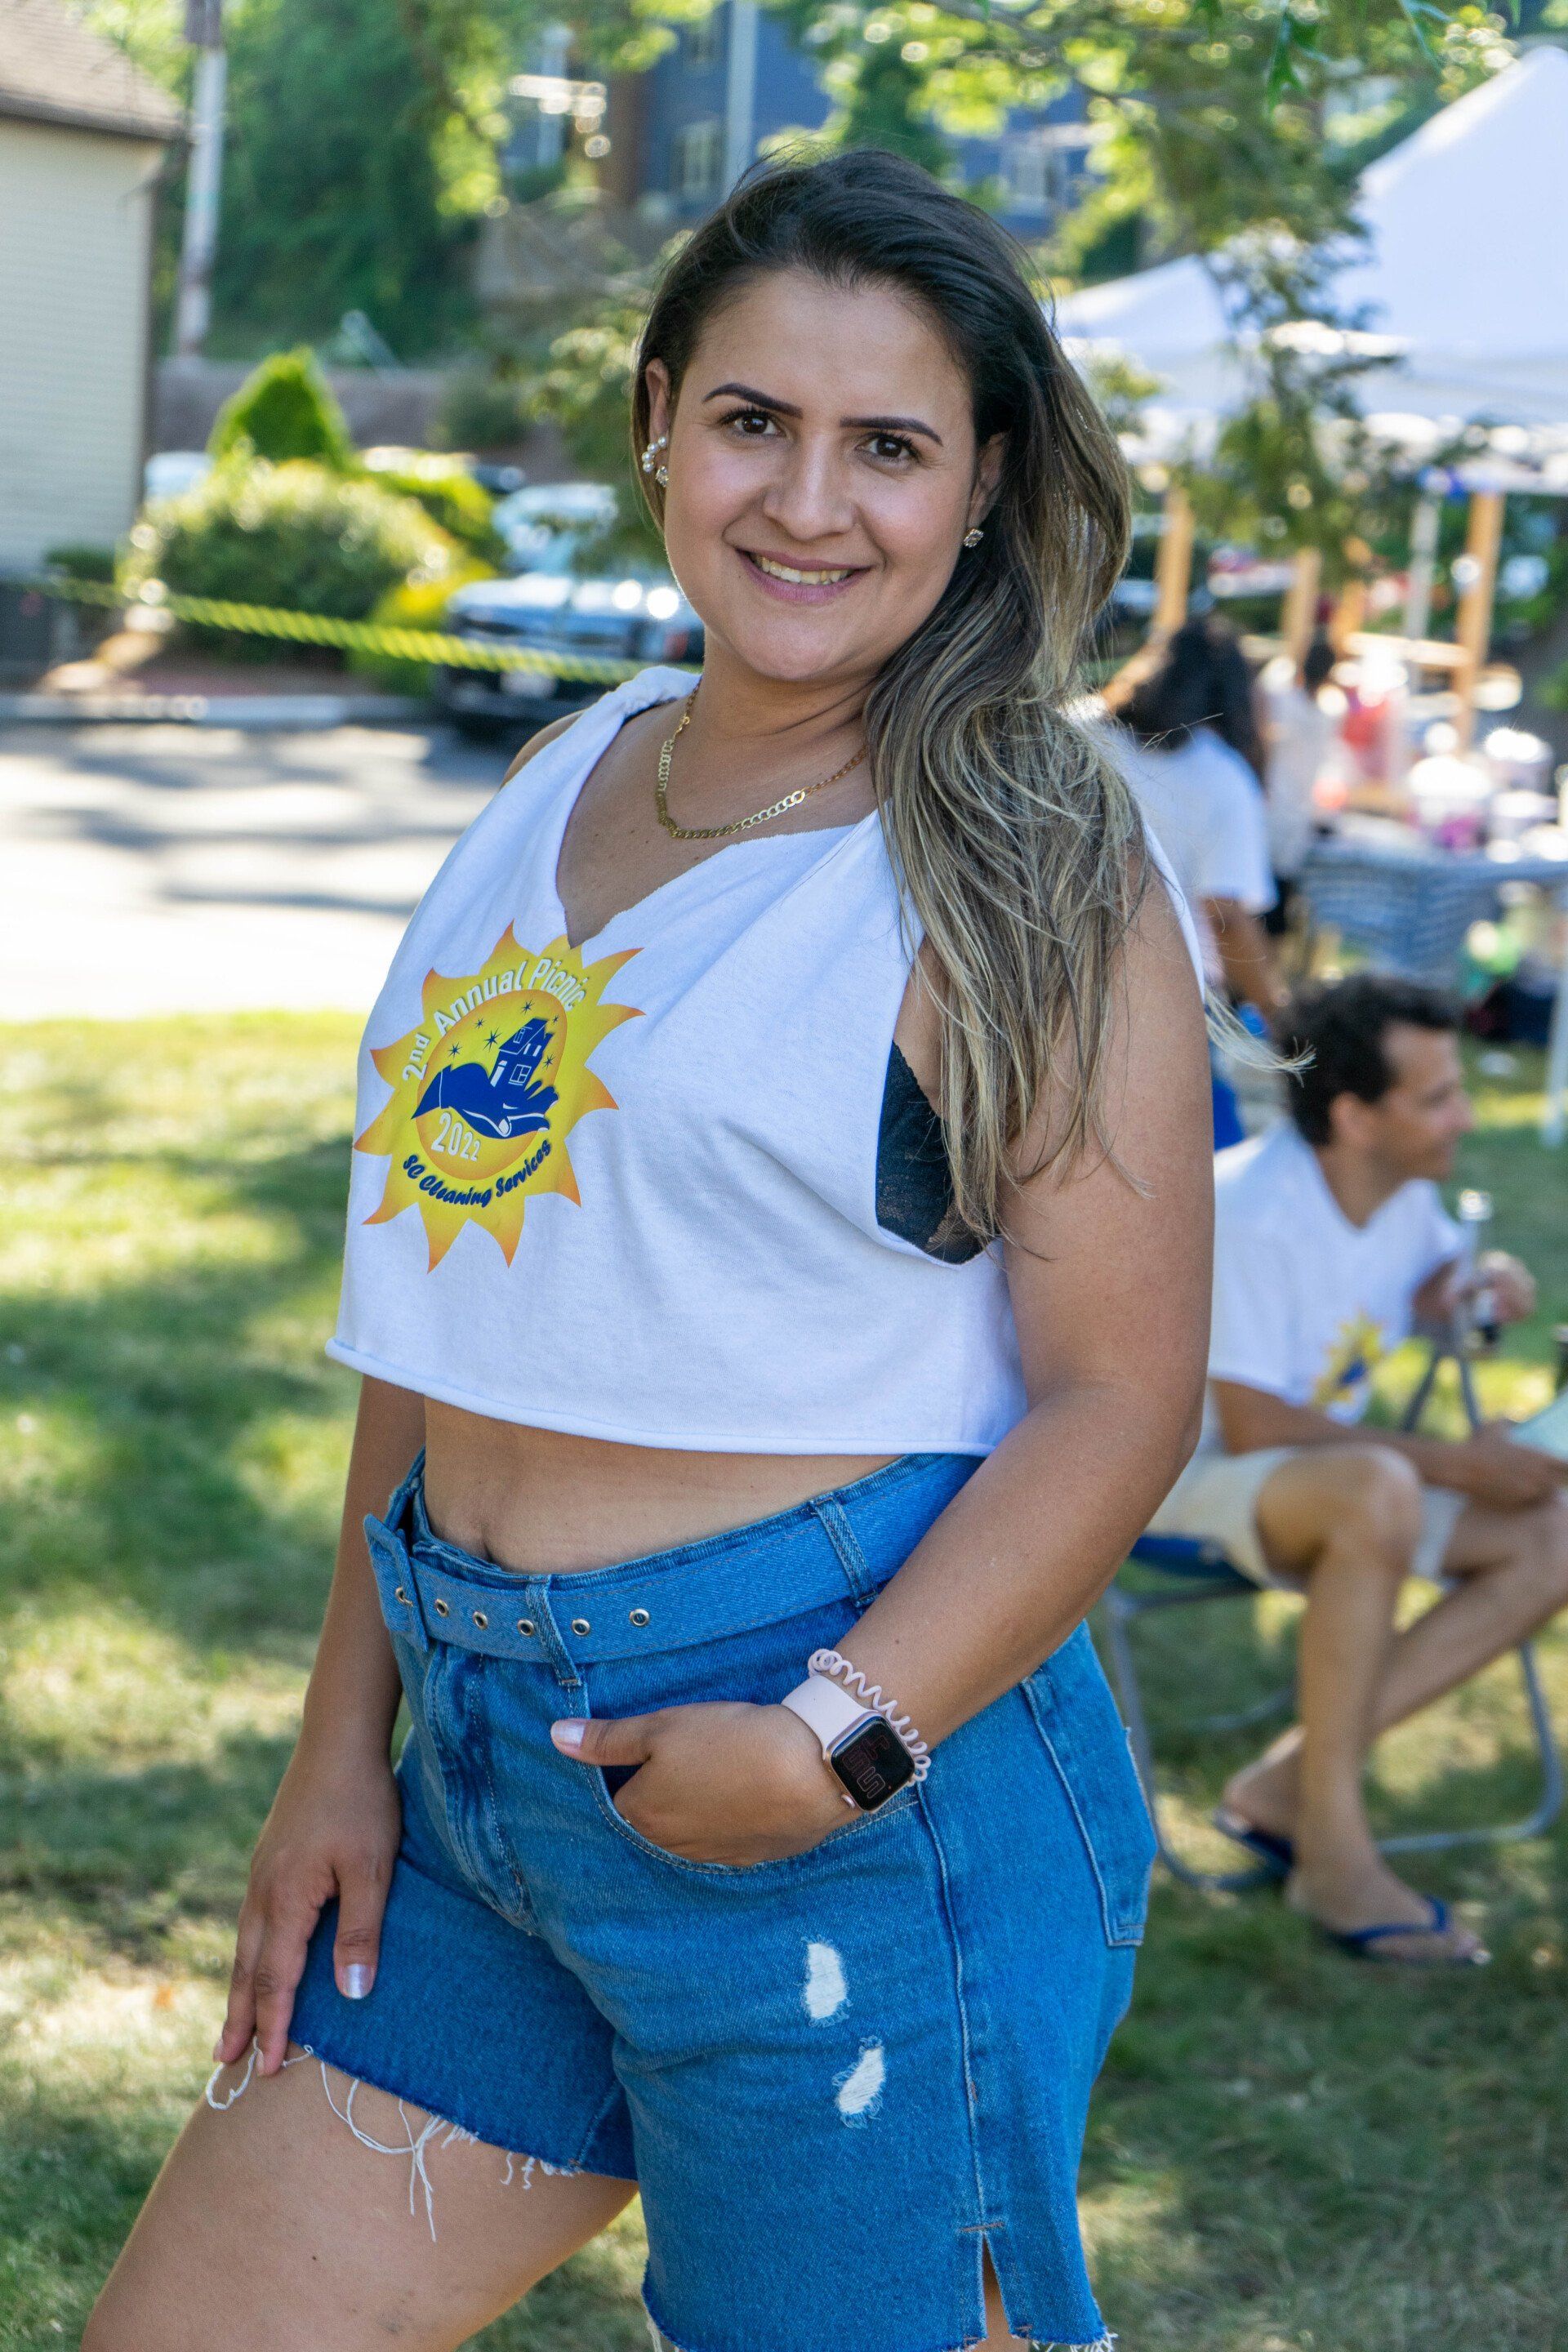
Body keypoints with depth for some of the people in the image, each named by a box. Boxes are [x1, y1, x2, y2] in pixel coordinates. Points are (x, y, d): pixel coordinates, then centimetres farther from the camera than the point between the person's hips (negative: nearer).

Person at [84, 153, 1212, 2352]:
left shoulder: (1028, 874, -8)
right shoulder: (568, 787, 11)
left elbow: (1122, 1392, -13)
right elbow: (448, 1304, 14)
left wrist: (835, 1737, -23)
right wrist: (344, 1742, 13)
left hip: (865, 1763, -6)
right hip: (475, 1758, 7)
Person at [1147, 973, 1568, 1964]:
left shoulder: (1405, 1188, 0)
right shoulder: (1250, 1211, -25)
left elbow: (1430, 1282, 22)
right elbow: (1252, 1427, -24)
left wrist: (1484, 1279, -3)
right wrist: (1454, 1461, -22)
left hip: (1319, 1472, 9)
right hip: (1191, 1476, -9)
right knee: (1377, 1491, -39)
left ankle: (1291, 1779, -13)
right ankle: (1333, 1843, -26)